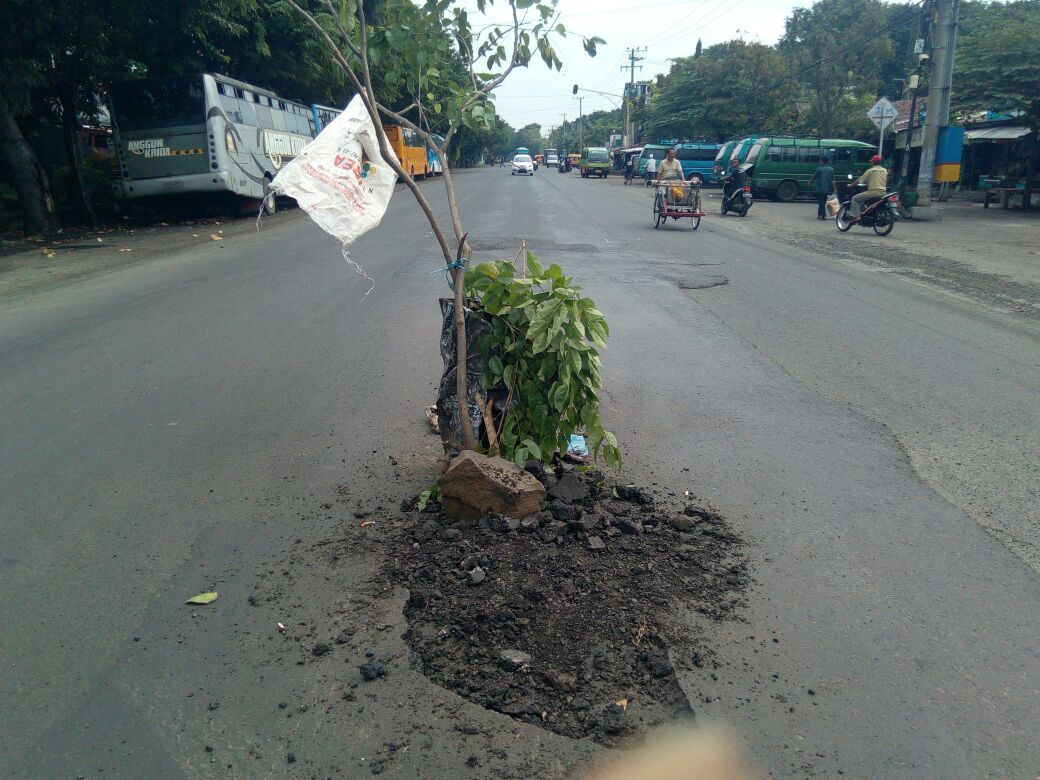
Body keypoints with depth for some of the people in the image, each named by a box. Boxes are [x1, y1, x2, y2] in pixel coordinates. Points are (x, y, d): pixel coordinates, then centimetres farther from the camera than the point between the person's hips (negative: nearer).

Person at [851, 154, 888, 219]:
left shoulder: (870, 171, -4)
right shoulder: (885, 170, 13)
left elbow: (859, 180, 0)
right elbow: (886, 182, 23)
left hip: (873, 192, -7)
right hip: (883, 193, 7)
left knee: (854, 199, 0)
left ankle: (856, 216, -13)